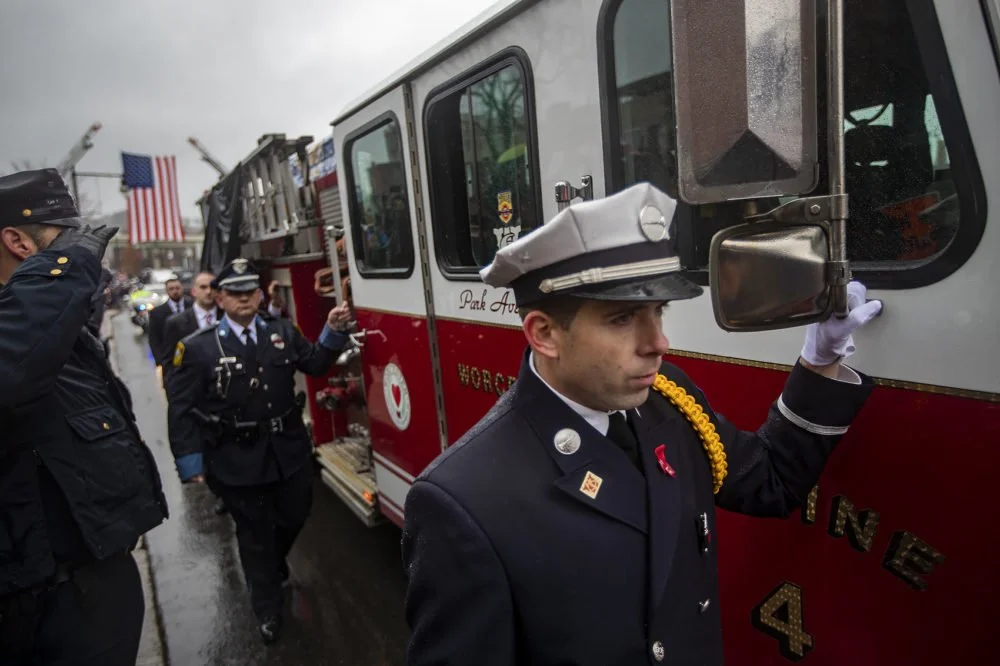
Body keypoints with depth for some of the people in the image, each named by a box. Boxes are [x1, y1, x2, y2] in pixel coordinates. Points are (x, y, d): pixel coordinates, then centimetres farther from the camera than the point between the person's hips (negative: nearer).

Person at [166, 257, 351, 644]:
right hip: (237, 461, -3)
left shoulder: (283, 332, 2)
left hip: (289, 451, 4)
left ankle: (274, 563, 54)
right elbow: (181, 409, -7)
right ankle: (268, 609, 34)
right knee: (255, 533, 13)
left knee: (295, 516, 20)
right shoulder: (197, 347, -8)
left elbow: (316, 365, 7)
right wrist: (191, 463, -10)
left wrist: (333, 331, -10)